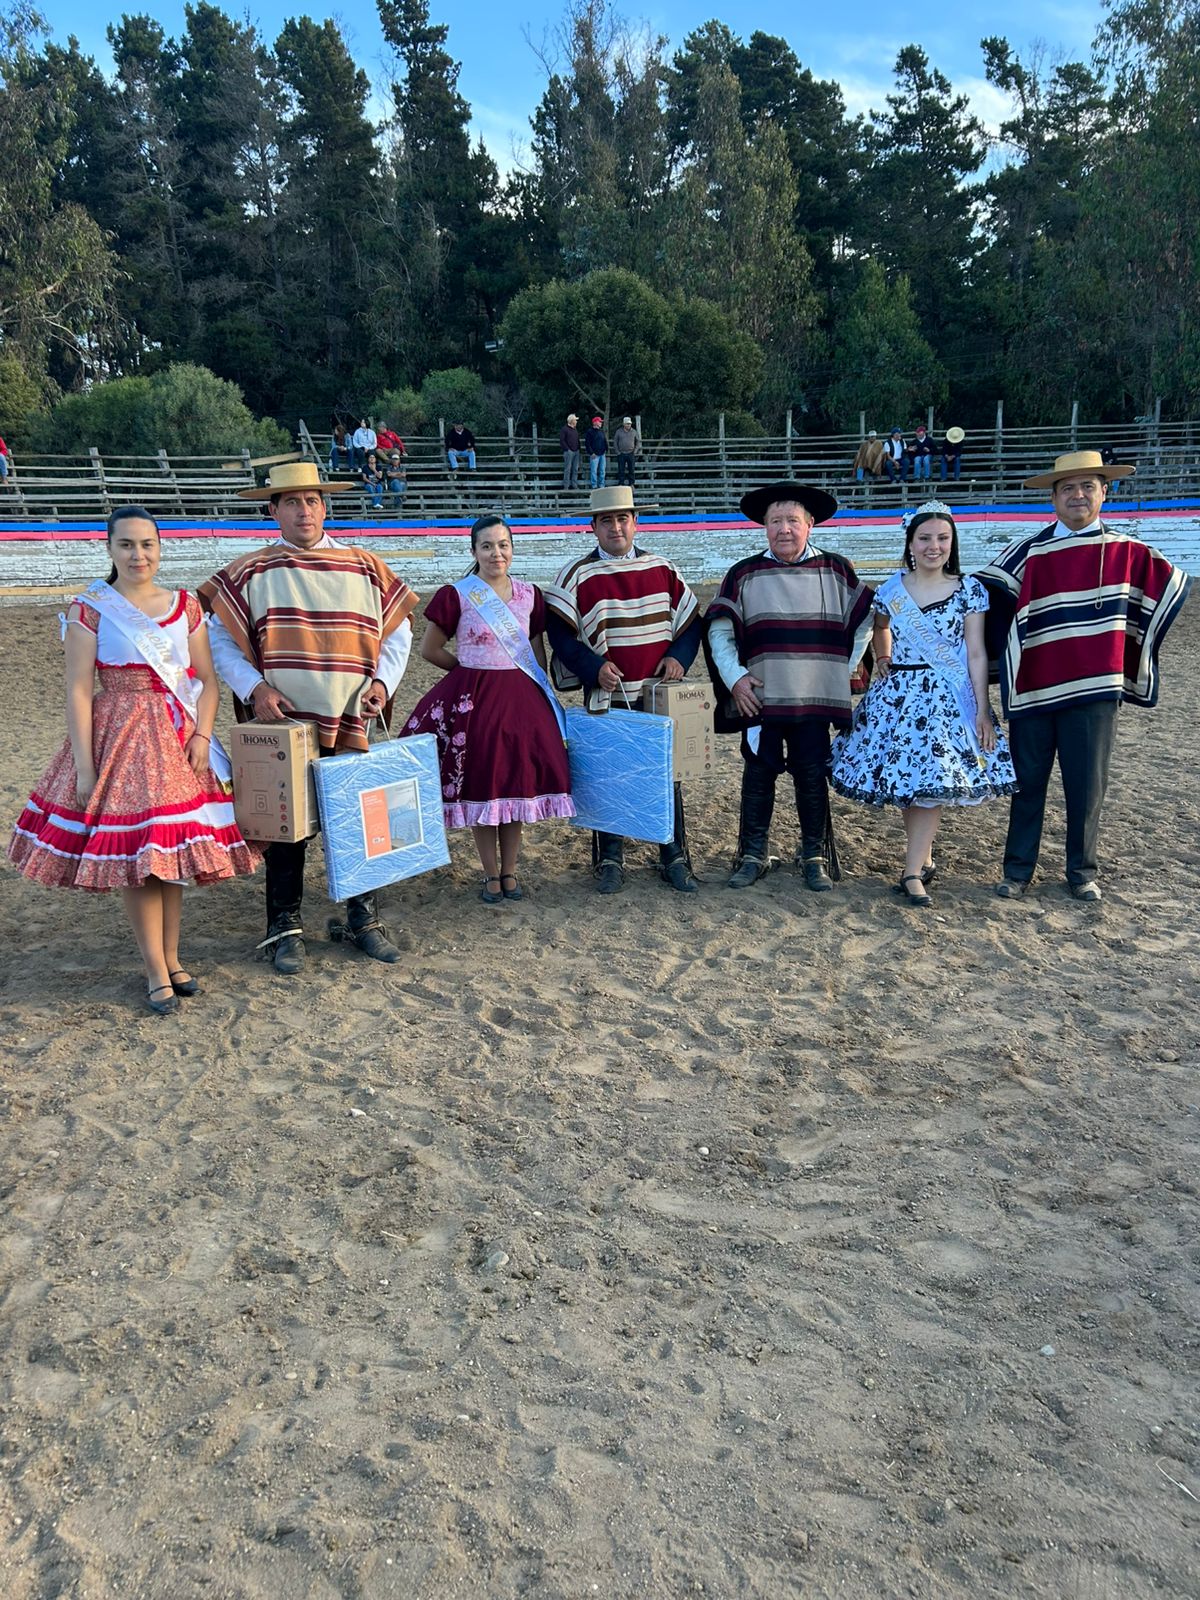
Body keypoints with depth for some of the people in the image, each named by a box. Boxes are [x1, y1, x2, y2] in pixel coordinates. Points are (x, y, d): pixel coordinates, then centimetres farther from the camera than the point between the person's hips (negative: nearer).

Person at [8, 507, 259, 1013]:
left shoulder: (186, 605, 7)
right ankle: (156, 971, 8)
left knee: (174, 851, 8)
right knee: (135, 853, -3)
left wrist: (201, 735, -8)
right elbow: (78, 690, -7)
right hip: (120, 738, -3)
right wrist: (84, 767, -11)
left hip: (180, 738, 4)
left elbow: (207, 681, 8)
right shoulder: (91, 608, -3)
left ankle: (171, 957, 21)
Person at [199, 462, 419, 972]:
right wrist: (254, 687, -10)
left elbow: (398, 632, 13)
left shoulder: (365, 568, 9)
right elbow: (219, 637, 3)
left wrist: (382, 682, -2)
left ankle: (363, 918, 23)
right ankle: (284, 928, 17)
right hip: (282, 725, -2)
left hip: (350, 724, 2)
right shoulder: (250, 572, 3)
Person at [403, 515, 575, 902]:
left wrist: (544, 695, 9)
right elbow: (430, 649, 2)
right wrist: (472, 670, 8)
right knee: (479, 787, 3)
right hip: (472, 699, -3)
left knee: (517, 783, 6)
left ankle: (509, 871, 20)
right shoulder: (455, 595, -5)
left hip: (521, 698, 3)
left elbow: (538, 652, 12)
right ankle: (490, 874, 17)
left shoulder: (529, 595, 6)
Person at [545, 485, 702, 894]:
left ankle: (675, 859, 19)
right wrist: (594, 667, -16)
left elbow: (690, 621, 13)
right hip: (606, 698, -2)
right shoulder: (577, 574, 0)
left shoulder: (661, 568, 9)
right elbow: (559, 632, -4)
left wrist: (678, 656, -5)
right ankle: (609, 861, 17)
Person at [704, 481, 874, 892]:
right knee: (758, 776, 5)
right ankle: (753, 854, 16)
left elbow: (864, 623, 14)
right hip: (760, 698, 0)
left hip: (816, 700, 0)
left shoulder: (837, 571, 5)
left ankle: (814, 856, 18)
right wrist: (734, 677, -6)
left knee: (812, 778, 5)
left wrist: (844, 668, 7)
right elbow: (719, 630, 4)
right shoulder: (743, 574, 3)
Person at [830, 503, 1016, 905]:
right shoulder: (891, 589, 4)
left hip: (947, 696, -2)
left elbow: (976, 653, -3)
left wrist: (983, 710, -6)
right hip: (897, 692, 3)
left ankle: (913, 871, -4)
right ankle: (923, 856, 22)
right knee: (904, 778, 5)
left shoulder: (969, 590, -2)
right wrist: (882, 661, 9)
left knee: (930, 778, -9)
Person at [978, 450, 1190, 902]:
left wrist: (1133, 655, 17)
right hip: (1034, 688, -1)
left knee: (1087, 785, 7)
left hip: (1095, 687, 1)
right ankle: (1018, 870, 17)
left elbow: (1169, 583, 18)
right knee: (1027, 782, 7)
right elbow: (988, 596, -8)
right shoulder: (1029, 552, -1)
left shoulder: (1125, 551, 5)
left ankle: (1083, 872, 20)